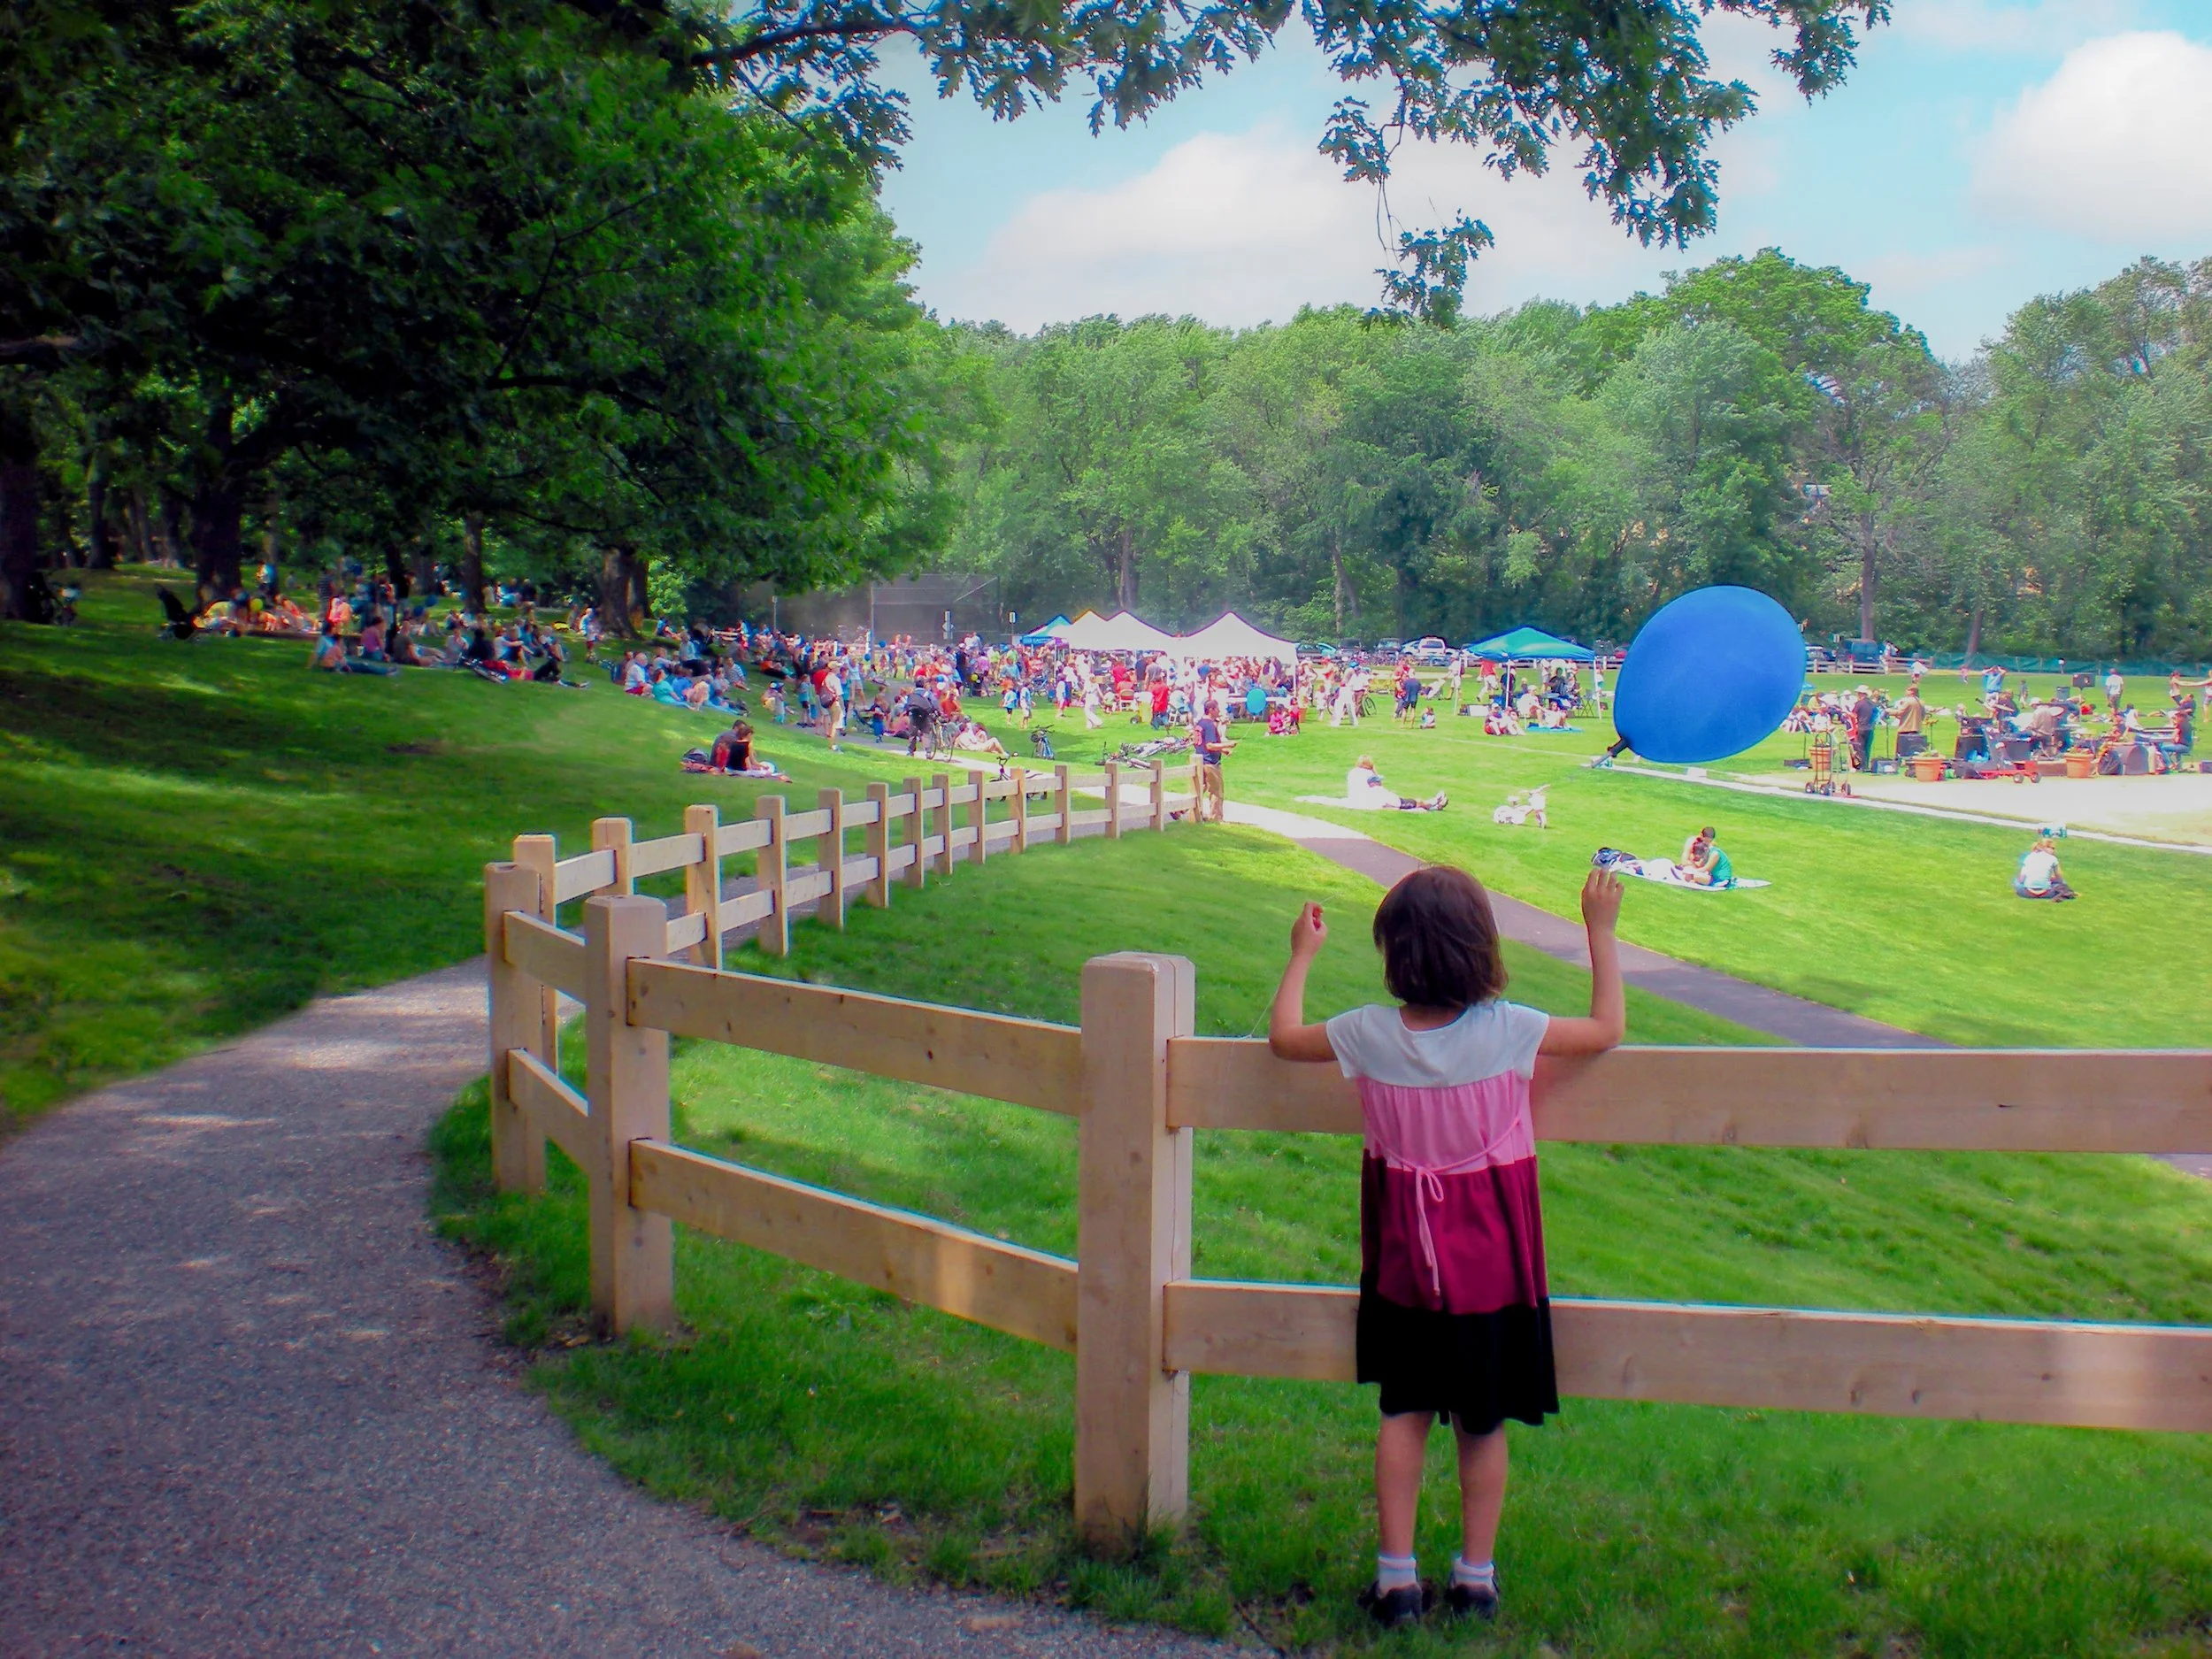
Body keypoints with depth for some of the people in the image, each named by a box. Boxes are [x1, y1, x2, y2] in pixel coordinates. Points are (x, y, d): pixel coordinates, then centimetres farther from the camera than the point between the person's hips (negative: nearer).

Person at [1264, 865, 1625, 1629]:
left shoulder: (1372, 1033, -13)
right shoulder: (1508, 1030, -17)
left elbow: (1283, 1036, 5)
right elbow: (1608, 1028, -2)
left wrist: (1302, 954, 18)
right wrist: (1601, 932, 6)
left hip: (1406, 1264, 1)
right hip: (1491, 1265, -1)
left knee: (1404, 1412, 13)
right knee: (1482, 1422, 12)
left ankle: (1396, 1575, 14)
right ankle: (1477, 1577, 23)